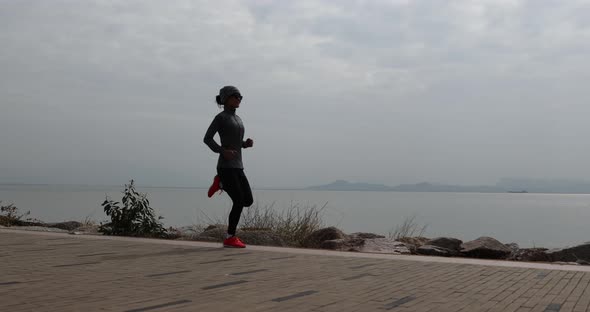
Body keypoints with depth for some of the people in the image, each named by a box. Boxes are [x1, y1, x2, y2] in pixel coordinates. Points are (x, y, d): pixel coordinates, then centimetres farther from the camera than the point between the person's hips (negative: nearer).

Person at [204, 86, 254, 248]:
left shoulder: (237, 119, 19)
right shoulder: (220, 117, -4)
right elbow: (207, 139, -7)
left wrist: (247, 143, 5)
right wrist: (222, 151, -21)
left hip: (238, 167, 8)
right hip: (226, 167, -8)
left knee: (248, 201, 4)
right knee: (239, 202, -12)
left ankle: (221, 183, 22)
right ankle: (230, 238, 1)